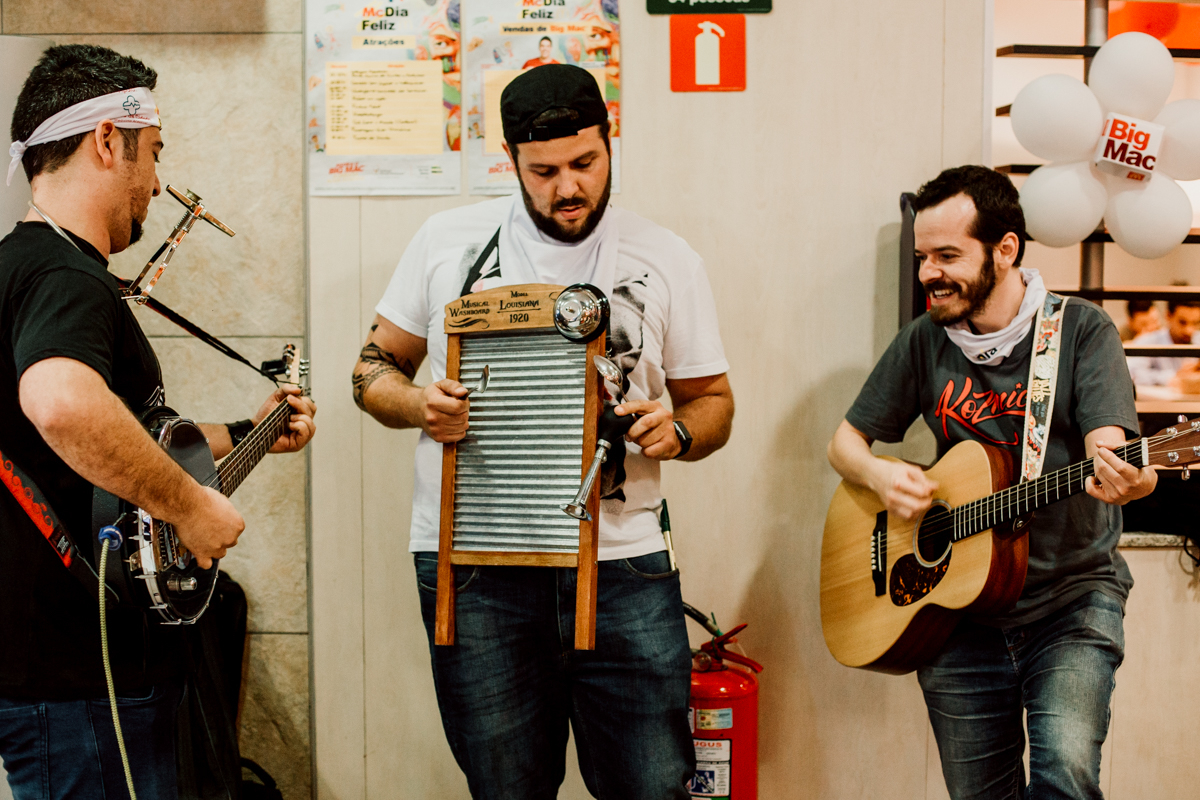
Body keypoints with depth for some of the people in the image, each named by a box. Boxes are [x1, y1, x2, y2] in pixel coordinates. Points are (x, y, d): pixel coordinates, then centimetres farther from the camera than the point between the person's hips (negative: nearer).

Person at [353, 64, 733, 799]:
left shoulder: (667, 261, 6)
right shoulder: (449, 241, 7)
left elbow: (713, 401, 12)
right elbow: (374, 369, 13)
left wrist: (677, 432, -11)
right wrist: (418, 405, -10)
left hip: (620, 563, 0)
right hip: (472, 566, 0)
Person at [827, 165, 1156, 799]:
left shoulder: (1081, 330, -3)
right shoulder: (923, 343, 6)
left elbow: (1107, 448, -15)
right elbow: (845, 443, 14)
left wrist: (1126, 478, -39)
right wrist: (879, 475, -9)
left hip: (1072, 597, -3)